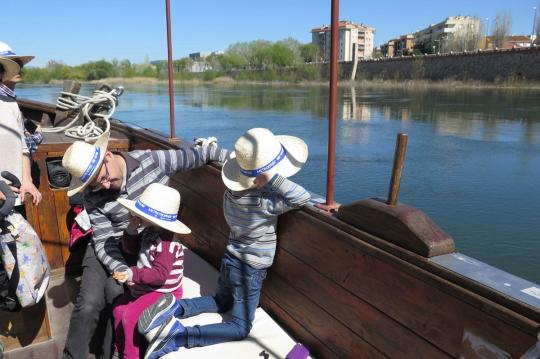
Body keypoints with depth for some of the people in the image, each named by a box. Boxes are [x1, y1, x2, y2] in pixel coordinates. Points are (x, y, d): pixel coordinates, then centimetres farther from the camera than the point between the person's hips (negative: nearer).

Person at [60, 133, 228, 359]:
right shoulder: (93, 196, -10)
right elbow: (104, 240, -11)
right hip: (107, 248, 1)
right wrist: (121, 270, -27)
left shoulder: (152, 161, -13)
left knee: (116, 297, -18)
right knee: (88, 304, -15)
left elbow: (195, 155, -4)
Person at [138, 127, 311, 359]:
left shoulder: (232, 191, -8)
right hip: (250, 270, -7)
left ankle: (175, 308, 6)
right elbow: (303, 197, -33)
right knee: (240, 328, 5)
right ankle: (177, 336, -13)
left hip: (230, 260, 7)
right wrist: (272, 178, -36)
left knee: (221, 303, 31)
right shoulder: (265, 202, -29)